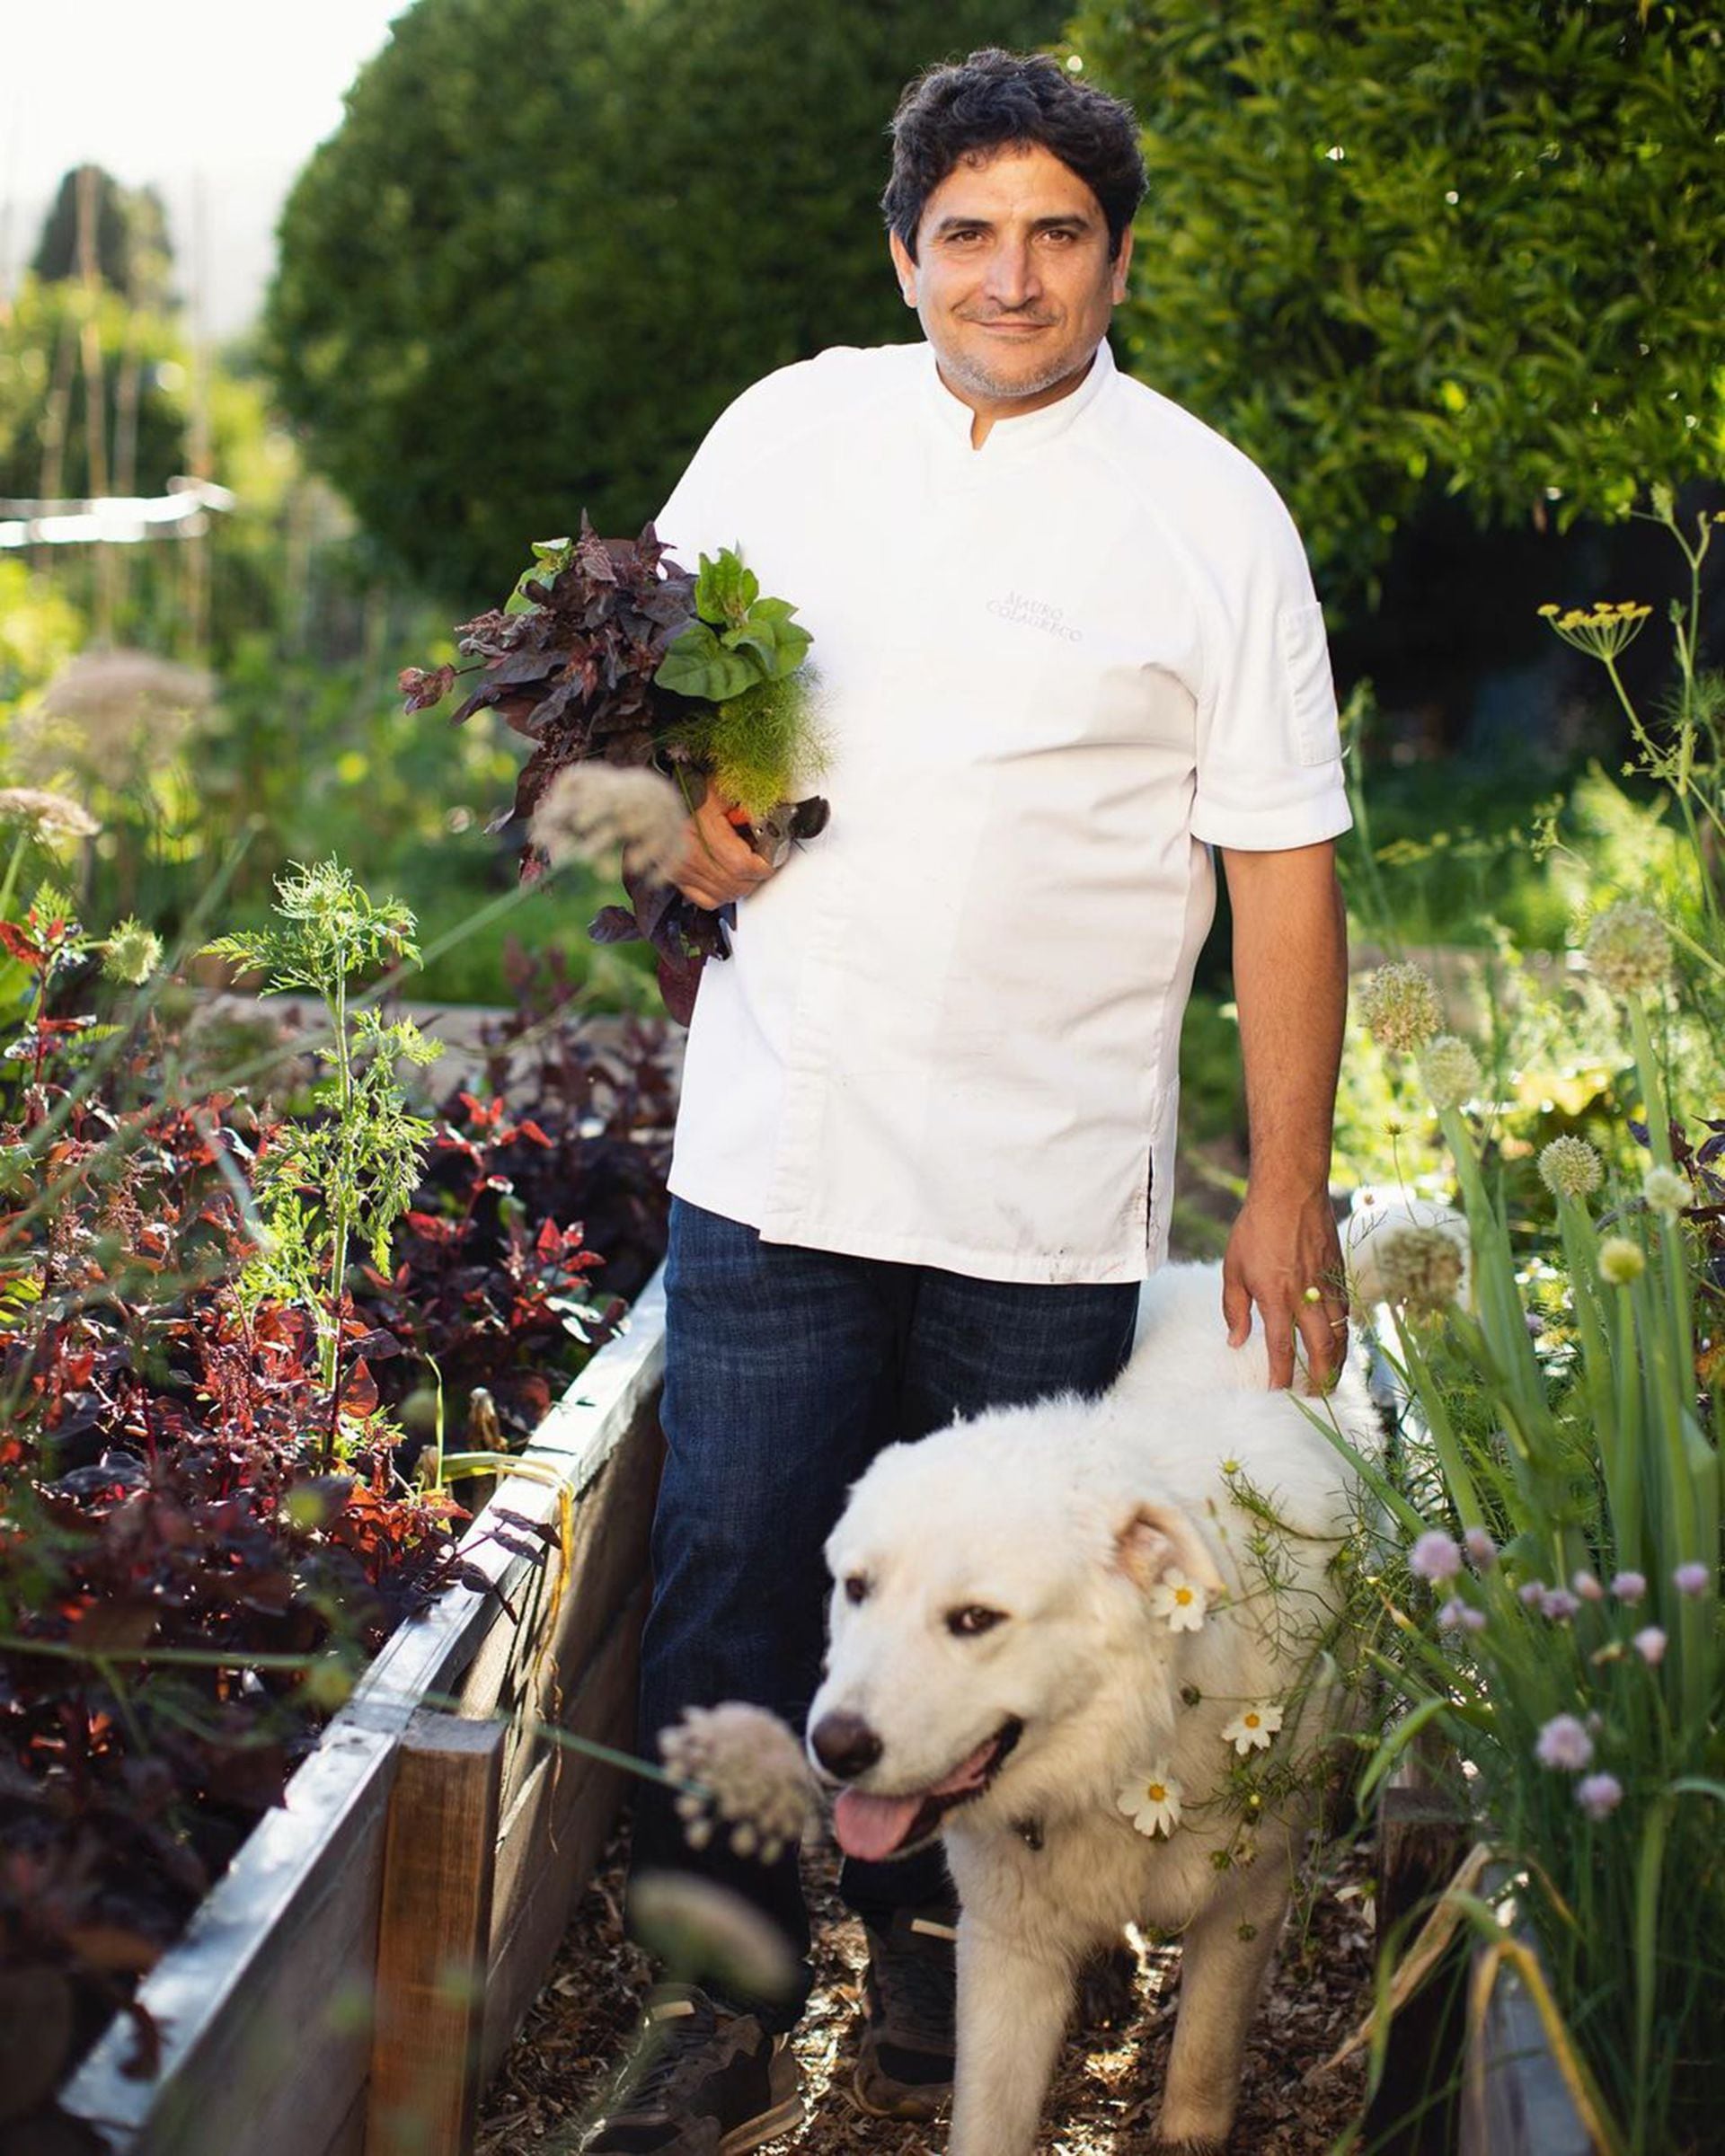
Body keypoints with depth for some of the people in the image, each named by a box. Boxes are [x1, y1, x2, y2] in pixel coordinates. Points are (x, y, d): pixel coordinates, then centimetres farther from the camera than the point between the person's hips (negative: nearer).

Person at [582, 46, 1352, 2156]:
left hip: (1048, 1192, -2)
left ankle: (933, 1949, 31)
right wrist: (676, 796, -3)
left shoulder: (1209, 512, -1)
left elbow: (1282, 868, 0)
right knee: (730, 1579, 3)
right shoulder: (788, 429, 6)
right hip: (773, 1157, 2)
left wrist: (1289, 1189, -3)